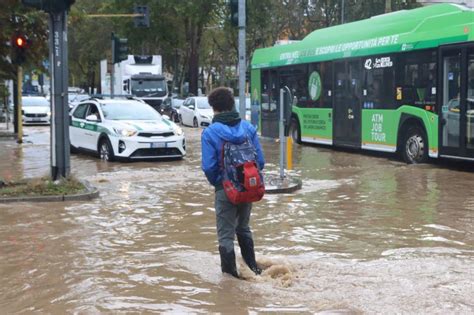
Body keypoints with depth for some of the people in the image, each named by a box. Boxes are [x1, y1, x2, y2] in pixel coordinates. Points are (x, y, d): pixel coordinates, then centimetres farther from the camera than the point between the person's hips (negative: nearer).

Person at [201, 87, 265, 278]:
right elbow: (260, 160, -2)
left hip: (225, 189, -4)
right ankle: (252, 267, 33)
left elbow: (209, 167, -15)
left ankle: (230, 274, 12)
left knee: (226, 234, 8)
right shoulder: (248, 128, -1)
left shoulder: (210, 133, -12)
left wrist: (216, 183, 3)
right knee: (243, 228, 25)